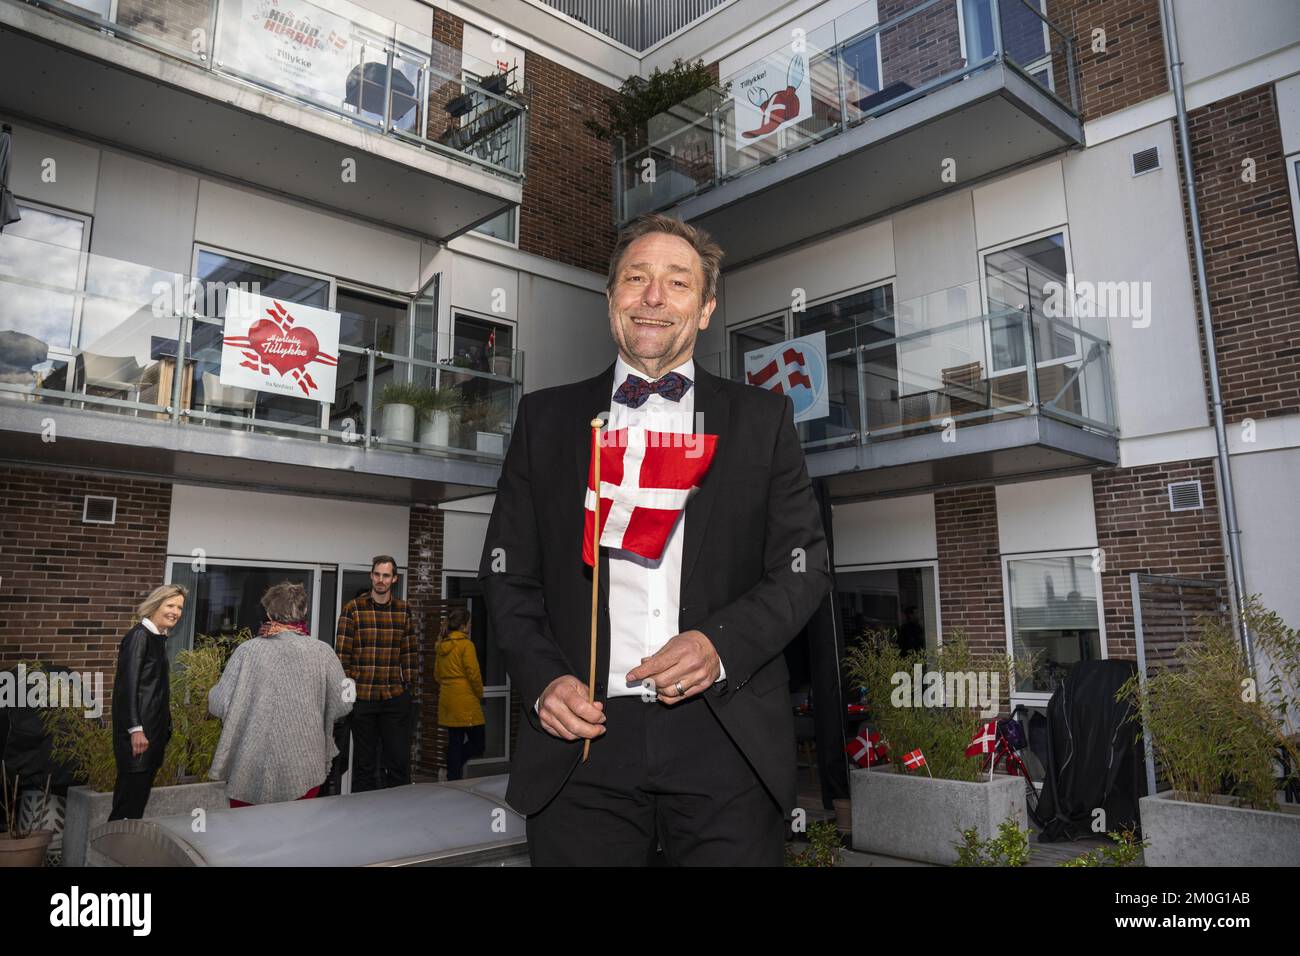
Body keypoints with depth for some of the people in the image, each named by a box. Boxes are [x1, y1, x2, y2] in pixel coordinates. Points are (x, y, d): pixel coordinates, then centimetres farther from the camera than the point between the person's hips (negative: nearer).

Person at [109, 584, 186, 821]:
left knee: (140, 793, 11)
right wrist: (136, 729, -21)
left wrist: (164, 728, 15)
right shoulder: (139, 635, -11)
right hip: (138, 731, -9)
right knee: (131, 792, -6)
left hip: (155, 729, 9)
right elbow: (127, 684, -17)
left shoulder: (159, 638, 14)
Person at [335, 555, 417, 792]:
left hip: (396, 698, 2)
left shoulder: (404, 610, 7)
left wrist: (408, 683, 6)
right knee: (364, 763, 9)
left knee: (400, 760, 3)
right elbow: (342, 653, -2)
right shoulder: (353, 609, -2)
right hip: (362, 697, -2)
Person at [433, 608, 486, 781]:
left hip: (446, 700, 8)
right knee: (478, 742, 0)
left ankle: (453, 777, 11)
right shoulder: (466, 644, -12)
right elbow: (474, 674, -13)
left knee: (454, 742, 12)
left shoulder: (441, 645, 9)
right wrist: (479, 694, 2)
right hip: (465, 701, -8)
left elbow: (437, 674, 16)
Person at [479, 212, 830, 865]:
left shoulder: (762, 419, 7)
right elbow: (508, 573, 10)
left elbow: (804, 566, 4)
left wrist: (722, 644, -12)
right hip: (582, 738, 1)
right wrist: (542, 679, -5)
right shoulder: (546, 418, 9)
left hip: (726, 743, 0)